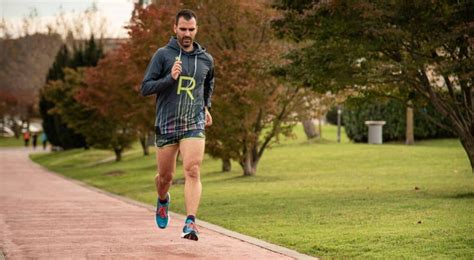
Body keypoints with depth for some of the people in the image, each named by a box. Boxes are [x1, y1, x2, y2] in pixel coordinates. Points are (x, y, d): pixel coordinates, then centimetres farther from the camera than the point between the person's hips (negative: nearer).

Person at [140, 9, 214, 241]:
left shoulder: (206, 59, 9)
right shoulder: (163, 55, -1)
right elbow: (145, 88, -5)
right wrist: (170, 78, -17)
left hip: (194, 124, 1)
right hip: (166, 124, -1)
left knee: (193, 171, -17)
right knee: (165, 176, 10)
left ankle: (190, 223, -23)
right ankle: (163, 200, 44)